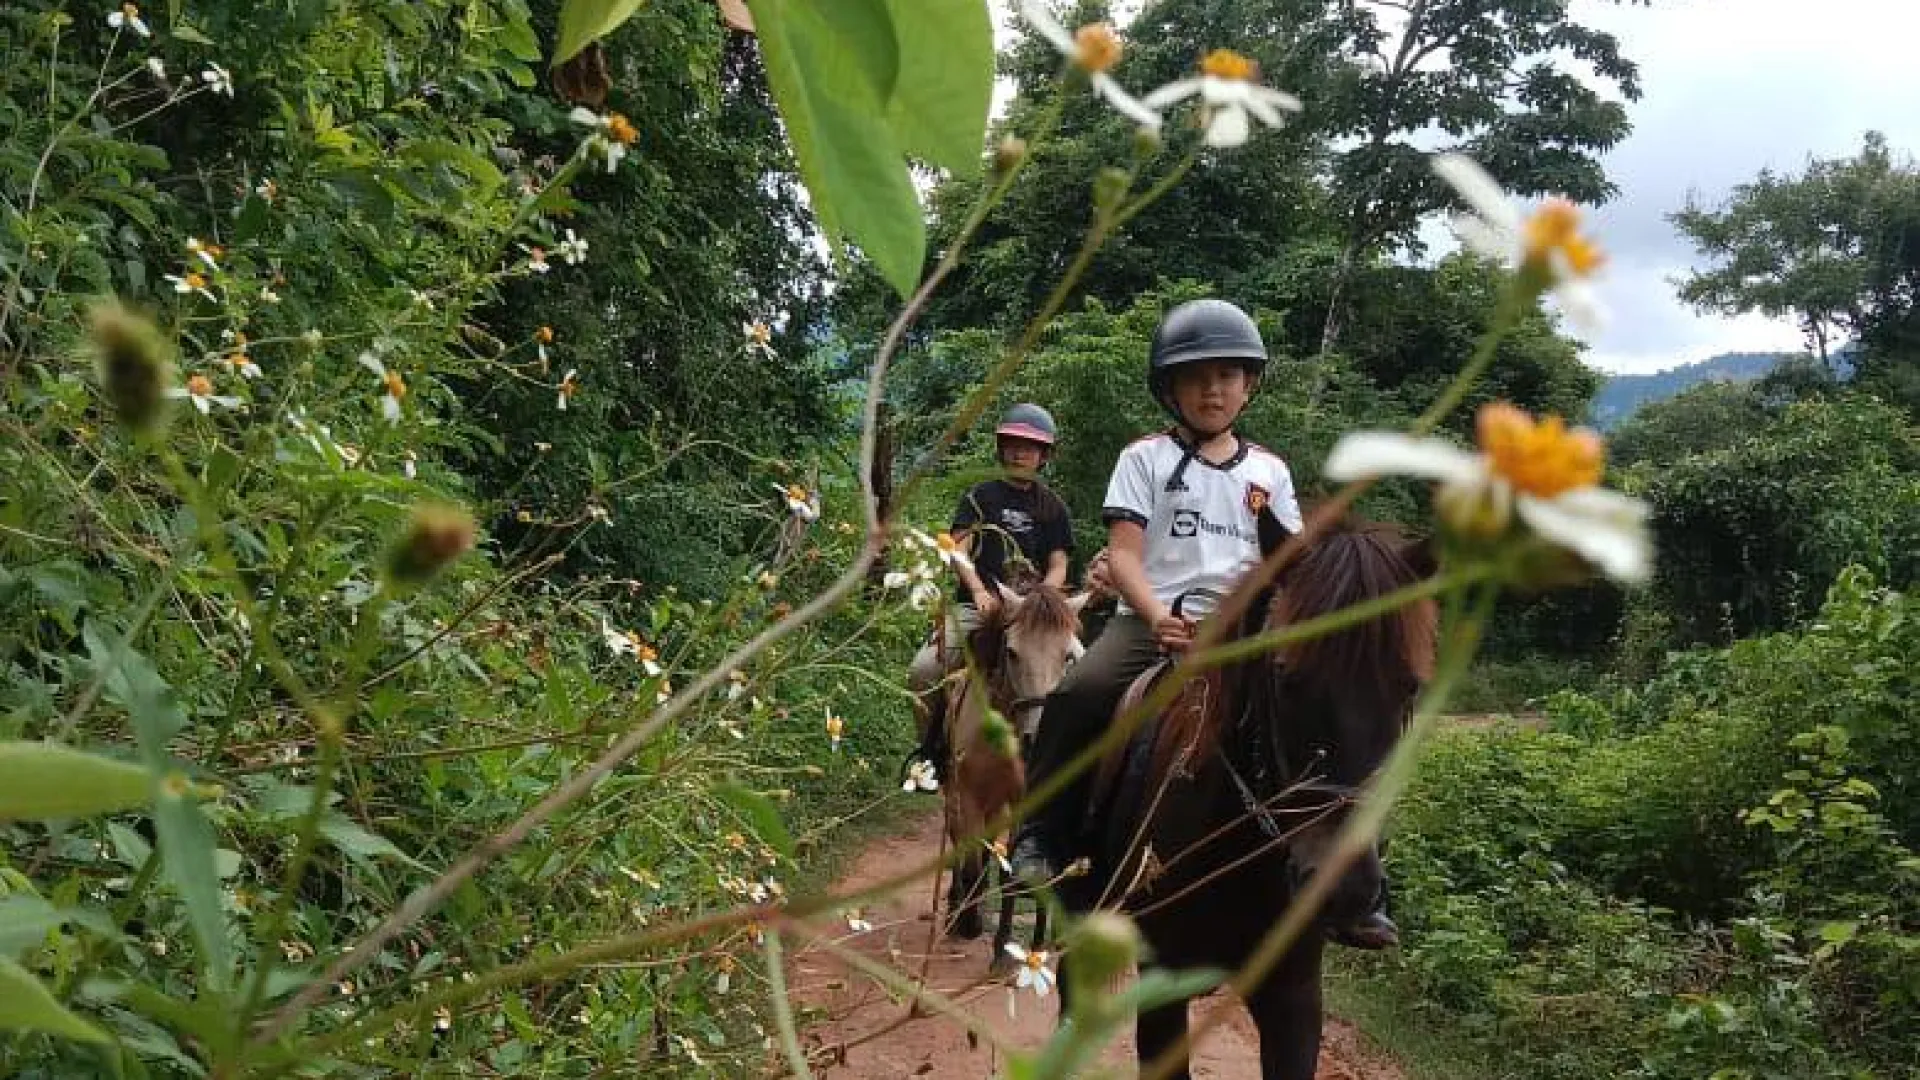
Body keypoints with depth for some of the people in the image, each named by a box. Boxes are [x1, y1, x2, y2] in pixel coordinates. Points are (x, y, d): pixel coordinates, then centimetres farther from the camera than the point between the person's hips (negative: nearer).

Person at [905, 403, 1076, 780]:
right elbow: (959, 548, 0)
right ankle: (931, 748, -1)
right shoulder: (981, 496, 11)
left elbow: (1058, 567, 8)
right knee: (923, 672, -21)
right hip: (976, 606, 0)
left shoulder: (1052, 508, 14)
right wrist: (980, 592, -18)